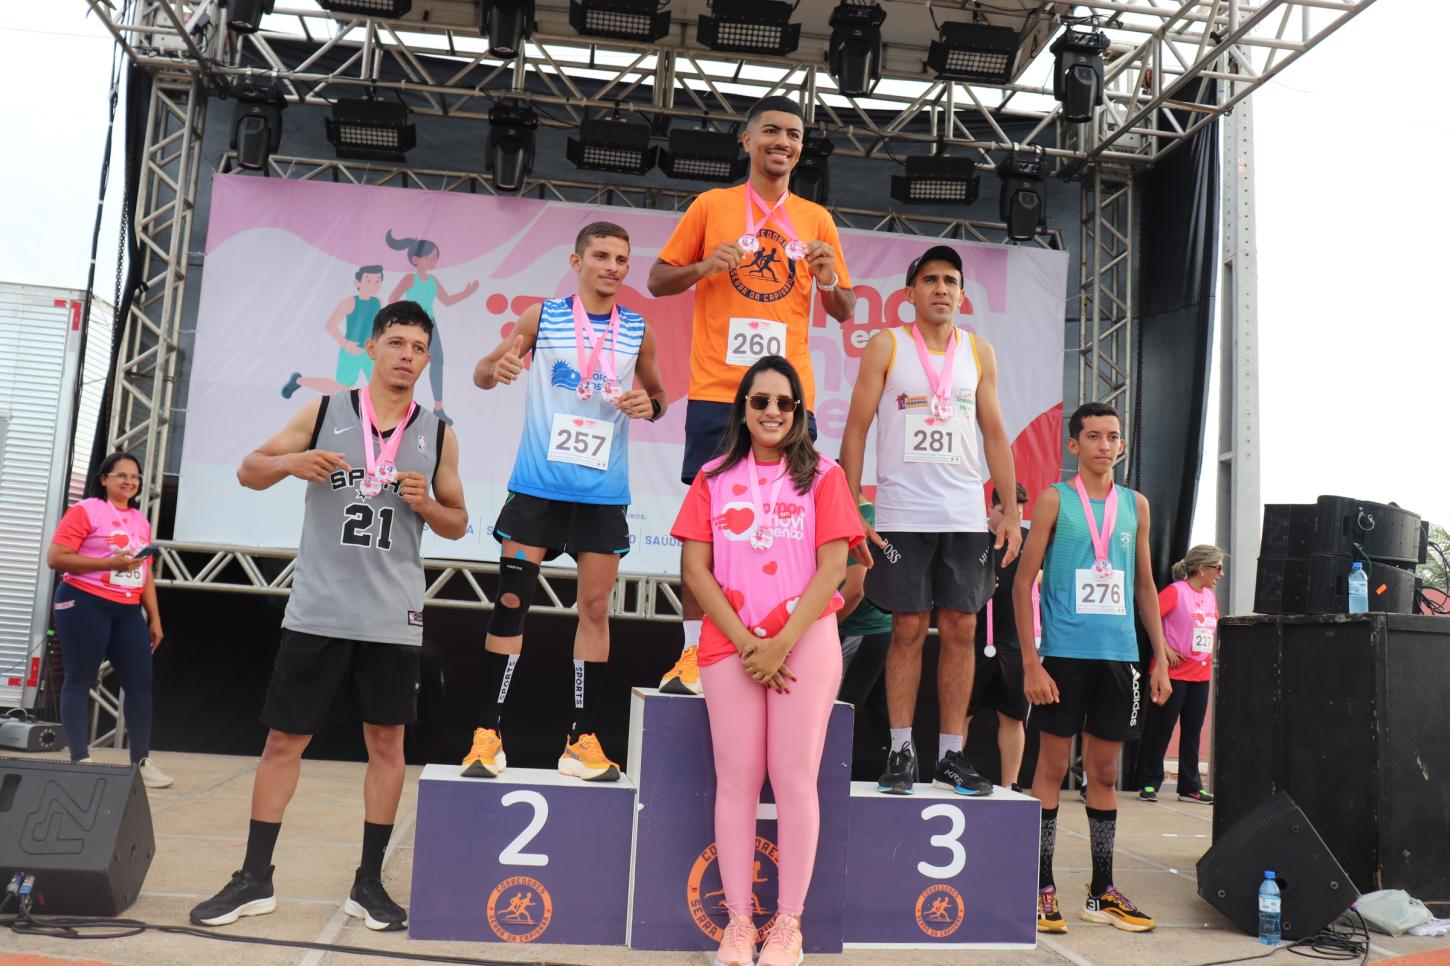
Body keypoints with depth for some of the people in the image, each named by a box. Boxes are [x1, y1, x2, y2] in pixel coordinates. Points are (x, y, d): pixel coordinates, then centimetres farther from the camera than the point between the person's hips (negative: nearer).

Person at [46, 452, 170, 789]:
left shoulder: (141, 521, 15)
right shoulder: (86, 510, -3)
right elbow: (55, 558, -11)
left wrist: (154, 618, 14)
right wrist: (109, 563, -17)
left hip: (128, 610, 6)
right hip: (85, 604, -6)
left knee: (140, 681, 2)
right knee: (79, 681, 0)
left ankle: (141, 761, 9)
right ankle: (80, 761, 7)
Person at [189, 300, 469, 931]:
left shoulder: (438, 436, 5)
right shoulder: (324, 412, 2)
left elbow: (457, 525, 11)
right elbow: (248, 471, 7)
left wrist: (426, 504, -11)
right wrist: (291, 461, -15)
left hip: (393, 618, 1)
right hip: (317, 612, 0)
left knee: (386, 743, 5)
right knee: (283, 741, 6)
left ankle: (368, 883, 19)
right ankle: (254, 880, 22)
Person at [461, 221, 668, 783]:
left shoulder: (638, 331, 8)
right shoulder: (542, 316, 3)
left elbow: (657, 392, 19)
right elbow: (481, 376, 8)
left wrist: (650, 405, -5)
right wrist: (498, 367, -16)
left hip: (603, 489, 2)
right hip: (538, 483, -2)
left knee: (595, 606, 3)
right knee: (511, 600, -3)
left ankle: (583, 741, 12)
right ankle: (488, 735, 7)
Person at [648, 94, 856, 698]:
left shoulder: (816, 220, 14)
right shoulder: (712, 205, 9)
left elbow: (843, 312, 17)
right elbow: (658, 281, 9)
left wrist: (829, 281, -5)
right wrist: (704, 266, -10)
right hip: (717, 391, -2)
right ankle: (693, 653, 6)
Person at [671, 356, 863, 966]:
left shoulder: (821, 476, 6)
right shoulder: (714, 478, 10)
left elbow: (832, 568, -3)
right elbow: (695, 569, 3)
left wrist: (780, 644, -11)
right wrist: (745, 643, -8)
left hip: (805, 644, -1)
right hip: (730, 645, 2)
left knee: (794, 779, 0)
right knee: (737, 779, 3)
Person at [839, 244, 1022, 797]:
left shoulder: (979, 353, 11)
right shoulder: (886, 346, 2)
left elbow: (995, 435, 13)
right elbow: (856, 431, 0)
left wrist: (1011, 511, 5)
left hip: (966, 516, 3)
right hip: (902, 515, -3)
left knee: (960, 630, 3)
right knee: (908, 630, 0)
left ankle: (952, 754, 13)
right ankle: (901, 751, 10)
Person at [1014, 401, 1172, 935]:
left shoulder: (1136, 505, 12)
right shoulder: (1054, 499, -1)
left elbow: (1145, 585, 17)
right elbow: (1023, 582, -4)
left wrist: (1161, 659, 11)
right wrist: (1031, 663, -11)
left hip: (1119, 655, 4)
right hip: (1064, 652, -4)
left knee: (1105, 772, 11)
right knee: (1052, 767, 1)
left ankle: (1102, 891, 22)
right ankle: (1041, 889, 10)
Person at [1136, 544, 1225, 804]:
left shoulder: (1210, 596, 10)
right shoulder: (1175, 591, -13)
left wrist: (1211, 654, 13)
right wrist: (1166, 650, -18)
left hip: (1201, 675, 7)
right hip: (1175, 673, -7)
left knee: (1192, 733, 12)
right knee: (1160, 730, 2)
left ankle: (1190, 787, 20)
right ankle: (1149, 783, 11)